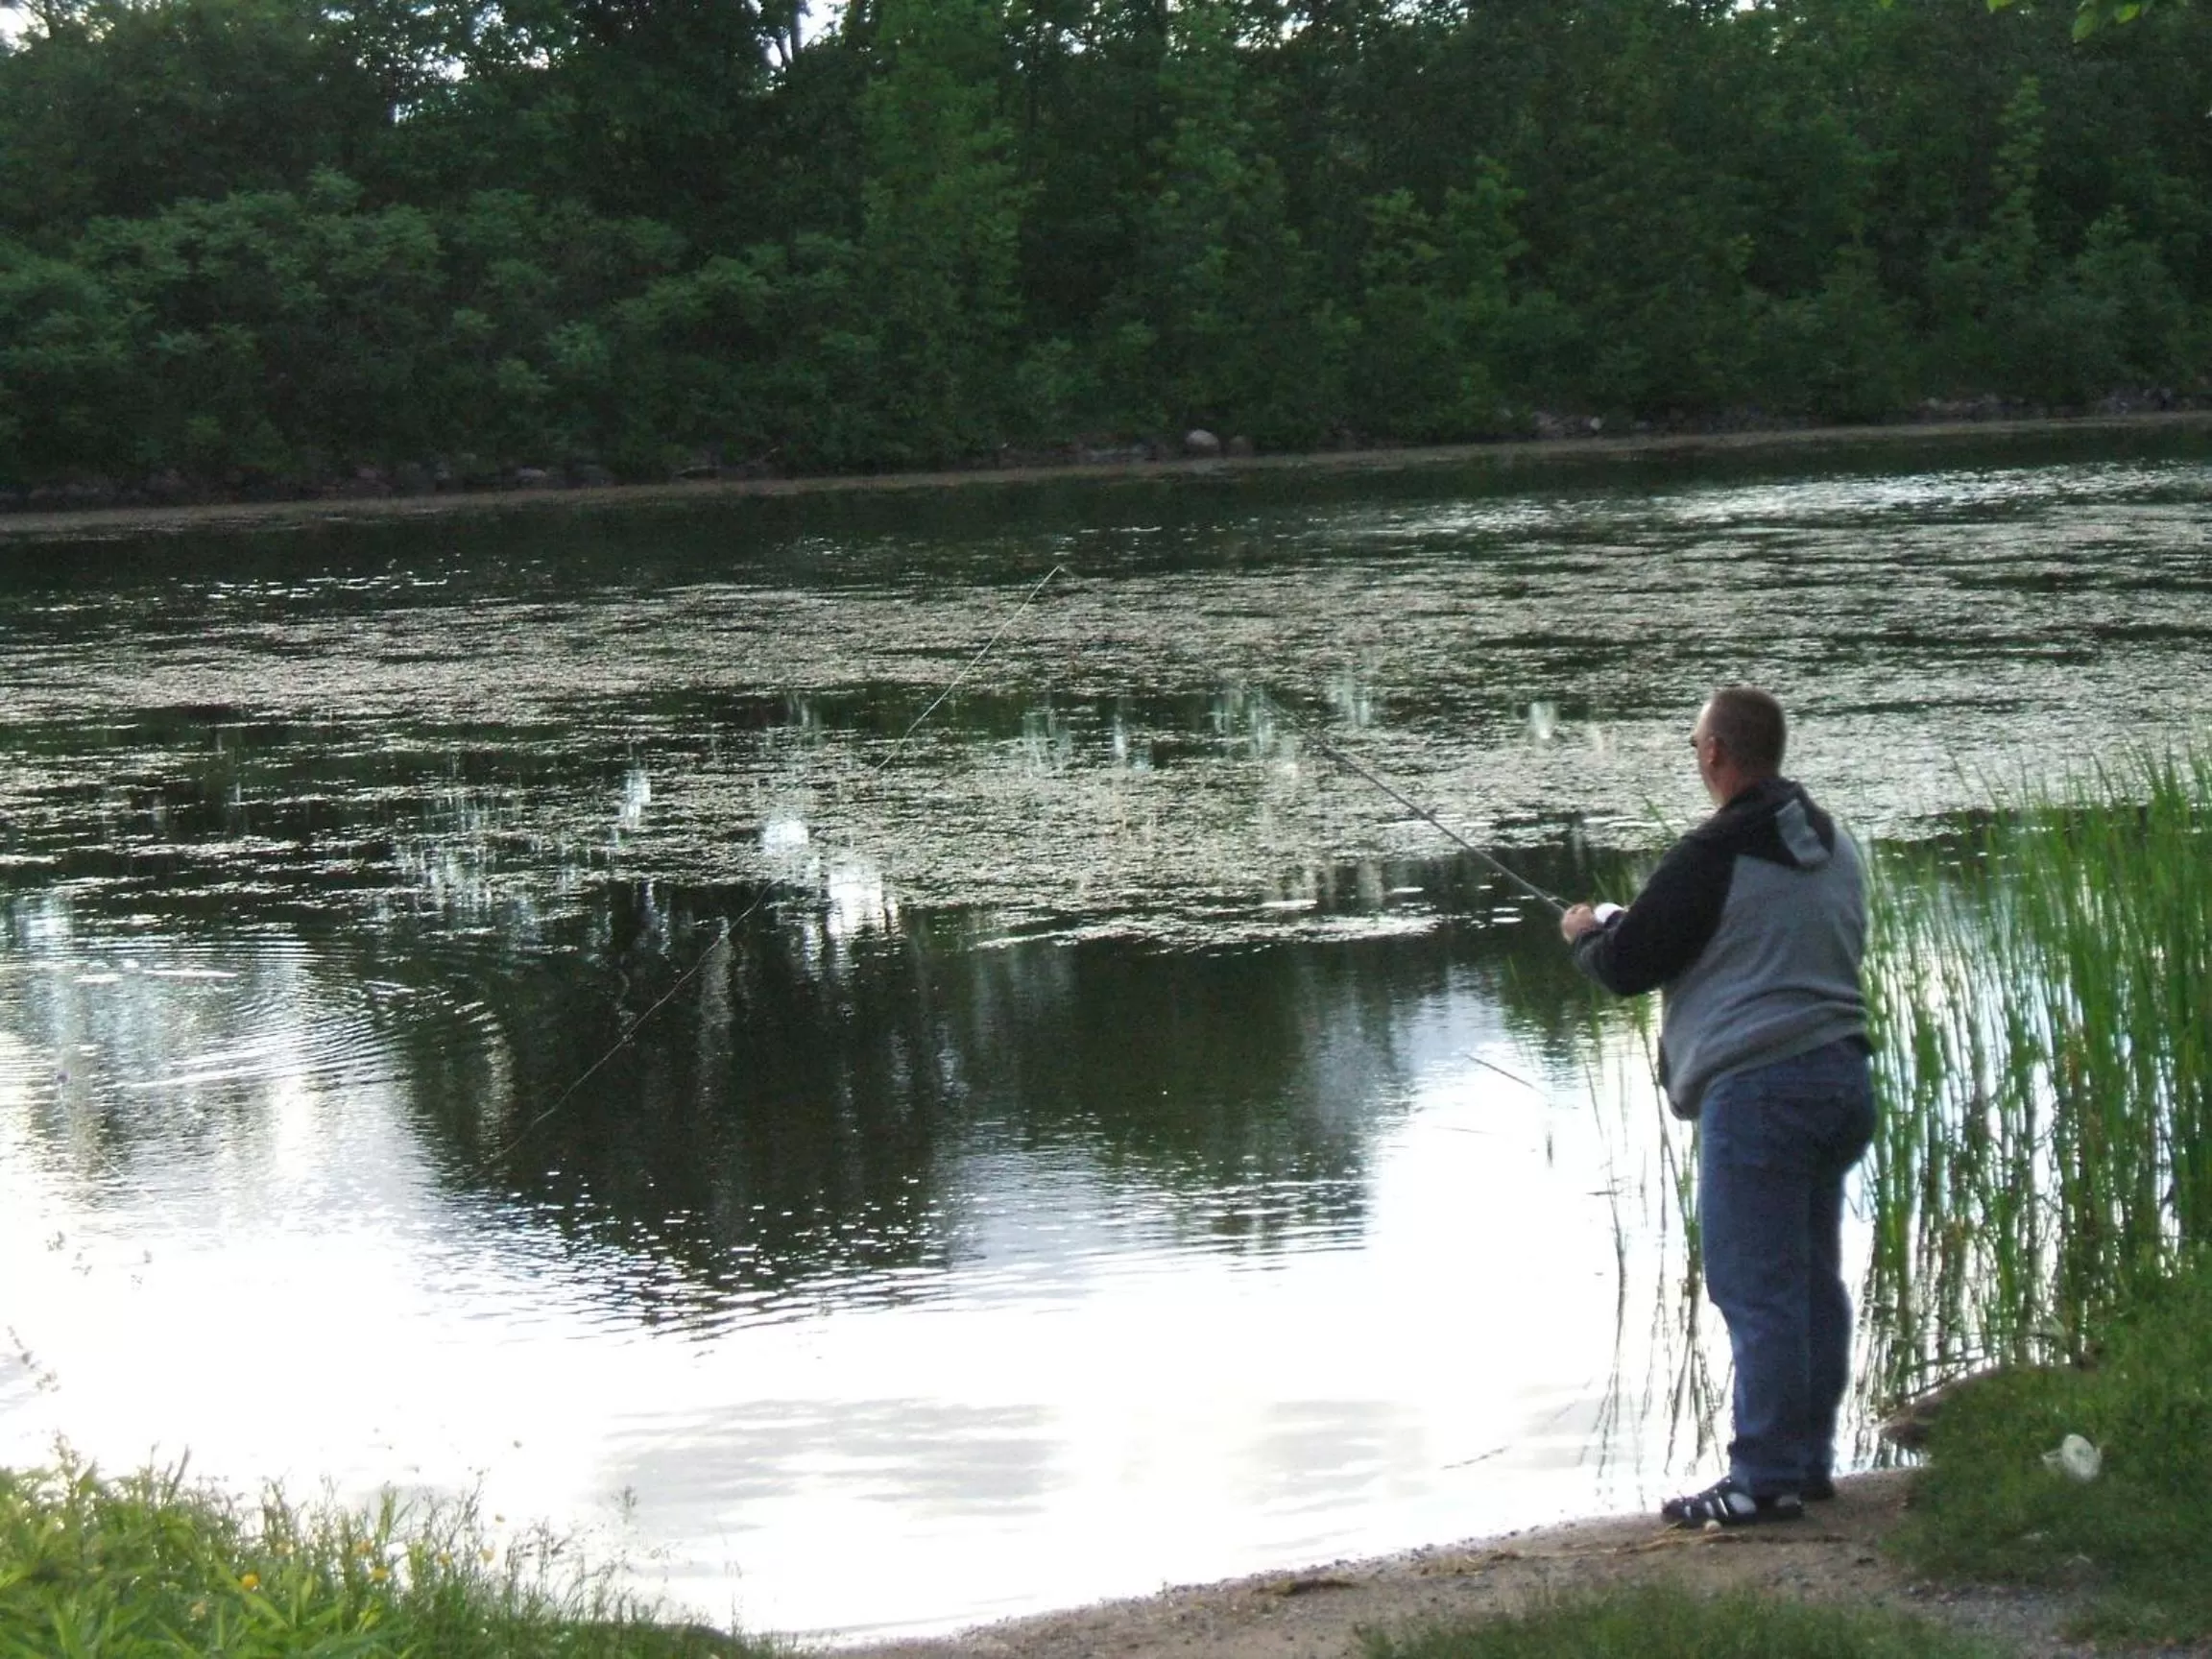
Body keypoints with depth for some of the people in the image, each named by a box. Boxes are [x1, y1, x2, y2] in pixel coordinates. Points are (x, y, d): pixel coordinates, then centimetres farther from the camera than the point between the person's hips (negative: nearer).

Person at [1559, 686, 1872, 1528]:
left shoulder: (1713, 856, -13)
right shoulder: (1834, 847, 13)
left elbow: (1625, 968, -8)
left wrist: (1586, 932, 16)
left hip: (1758, 1088, -8)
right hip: (1841, 1074, 9)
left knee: (1756, 1287, -5)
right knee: (1814, 1278, 13)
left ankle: (1766, 1477, -4)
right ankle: (1809, 1459, 20)